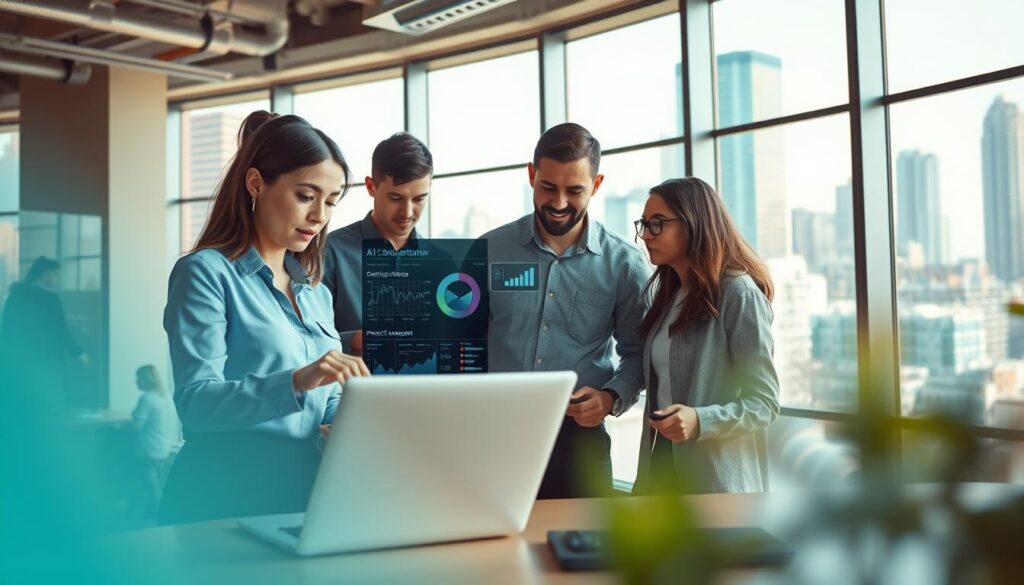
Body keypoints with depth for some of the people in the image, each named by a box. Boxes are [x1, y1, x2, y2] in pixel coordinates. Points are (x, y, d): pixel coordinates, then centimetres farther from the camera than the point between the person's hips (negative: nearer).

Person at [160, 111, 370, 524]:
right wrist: (295, 382, -30)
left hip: (304, 493, 5)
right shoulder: (206, 272, -4)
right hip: (225, 502, -5)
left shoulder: (315, 291, 17)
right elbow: (194, 401, -16)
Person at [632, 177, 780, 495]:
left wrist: (700, 421, -27)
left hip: (717, 479, -7)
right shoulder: (667, 294, 14)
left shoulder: (739, 294, -10)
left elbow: (764, 402, -14)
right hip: (661, 467, 7)